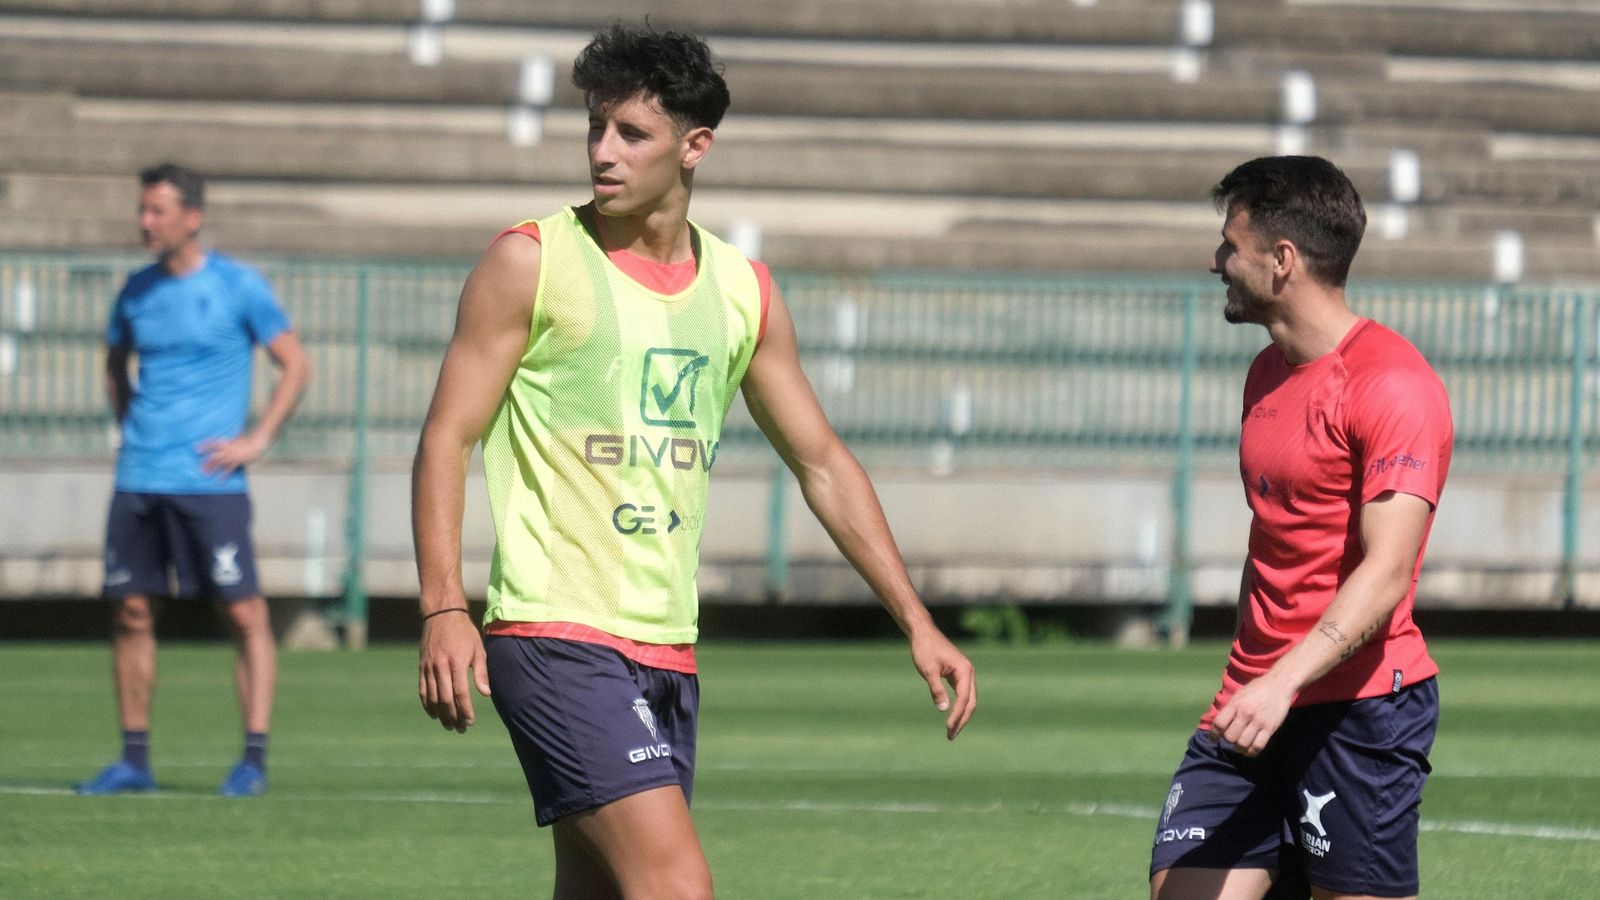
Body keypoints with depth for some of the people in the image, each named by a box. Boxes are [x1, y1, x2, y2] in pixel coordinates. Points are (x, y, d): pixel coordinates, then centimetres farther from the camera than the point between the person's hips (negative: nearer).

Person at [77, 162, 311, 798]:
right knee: (131, 611, 3)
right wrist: (131, 427, 13)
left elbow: (296, 366, 0)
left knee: (244, 612, -7)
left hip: (208, 479, -5)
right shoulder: (137, 291, 11)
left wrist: (256, 441, -8)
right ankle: (134, 760, 10)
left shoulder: (237, 287, -3)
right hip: (140, 478, 5)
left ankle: (254, 760, -5)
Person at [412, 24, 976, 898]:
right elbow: (446, 438, -4)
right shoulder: (531, 262, -3)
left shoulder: (743, 291, 12)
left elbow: (822, 463, 19)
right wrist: (444, 610, -17)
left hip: (668, 652, 6)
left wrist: (916, 622, 14)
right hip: (558, 634, -6)